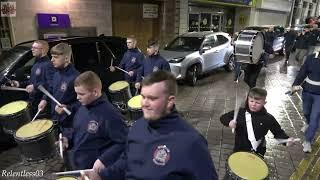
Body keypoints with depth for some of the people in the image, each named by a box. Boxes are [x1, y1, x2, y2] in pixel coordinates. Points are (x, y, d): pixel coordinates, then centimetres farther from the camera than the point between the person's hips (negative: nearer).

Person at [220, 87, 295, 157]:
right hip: (239, 149, 1)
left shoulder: (268, 118, -10)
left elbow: (278, 132, -1)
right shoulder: (240, 112, -8)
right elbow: (223, 117, -4)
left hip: (258, 152, -1)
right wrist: (229, 123, -24)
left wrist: (287, 139, -19)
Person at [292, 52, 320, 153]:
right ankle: (308, 123, 57)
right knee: (306, 112, 24)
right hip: (307, 91, 3)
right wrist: (295, 85, -16)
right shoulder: (311, 58, -4)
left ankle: (307, 141, 11)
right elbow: (302, 72, -3)